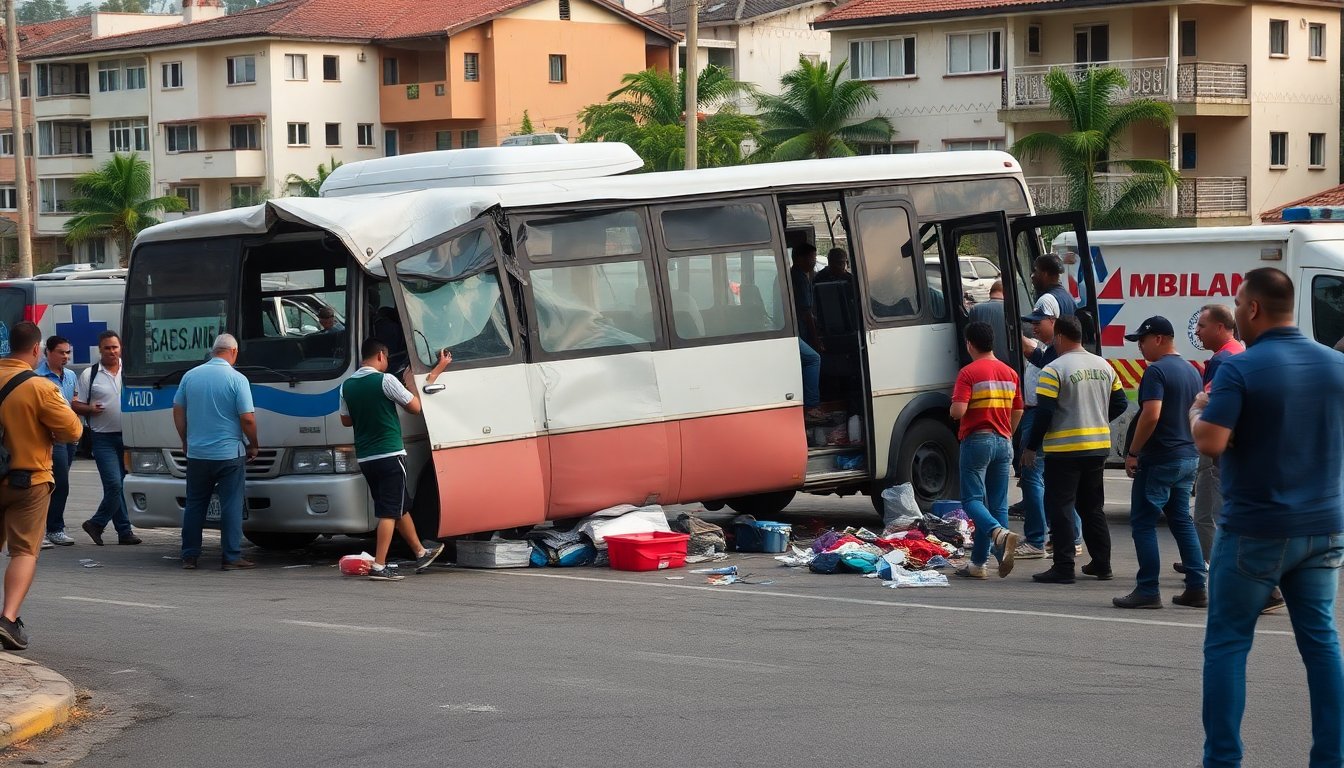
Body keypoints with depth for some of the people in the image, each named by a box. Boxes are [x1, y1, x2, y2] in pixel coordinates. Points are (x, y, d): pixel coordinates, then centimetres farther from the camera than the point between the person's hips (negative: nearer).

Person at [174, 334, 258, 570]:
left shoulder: (190, 376, 4)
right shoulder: (237, 380, -10)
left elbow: (178, 411, 10)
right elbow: (248, 418, -12)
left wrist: (186, 441, 21)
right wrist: (253, 446, 2)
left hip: (197, 454, 4)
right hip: (230, 454, -4)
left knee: (194, 506, 12)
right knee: (231, 506, 0)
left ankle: (189, 556, 14)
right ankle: (231, 557, -1)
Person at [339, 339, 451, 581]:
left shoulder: (347, 385, 7)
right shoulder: (385, 380, -12)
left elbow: (346, 420, 16)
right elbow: (415, 406, -4)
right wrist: (410, 382, 10)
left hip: (364, 458, 7)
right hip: (390, 455, -7)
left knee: (401, 506, 20)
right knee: (390, 511, -6)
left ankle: (421, 552, 32)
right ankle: (379, 566, -12)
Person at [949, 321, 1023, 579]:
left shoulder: (969, 372, -11)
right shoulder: (1009, 373, 9)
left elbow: (958, 410, -21)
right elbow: (1018, 412, 14)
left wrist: (953, 411, 2)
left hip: (976, 440, -6)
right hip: (1003, 442, 6)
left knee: (972, 500, -2)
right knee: (997, 504, 7)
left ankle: (1001, 533, -29)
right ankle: (978, 562, 8)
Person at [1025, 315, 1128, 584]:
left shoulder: (1054, 370, -12)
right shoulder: (1104, 367, 9)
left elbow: (1044, 412, -15)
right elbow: (1120, 403, 12)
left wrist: (1031, 447, -7)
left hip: (1065, 449, -7)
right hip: (1099, 447, 7)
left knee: (1060, 509, -2)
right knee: (1092, 507, 17)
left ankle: (1063, 567, -5)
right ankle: (1101, 563, 18)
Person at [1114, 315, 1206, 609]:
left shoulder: (1156, 371, -15)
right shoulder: (1191, 371, 13)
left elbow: (1151, 415, -24)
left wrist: (1133, 452, -17)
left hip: (1159, 459, -9)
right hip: (1188, 457, 9)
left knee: (1143, 523, -2)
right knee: (1182, 521, 14)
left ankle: (1148, 591, -5)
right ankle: (1196, 588, 11)